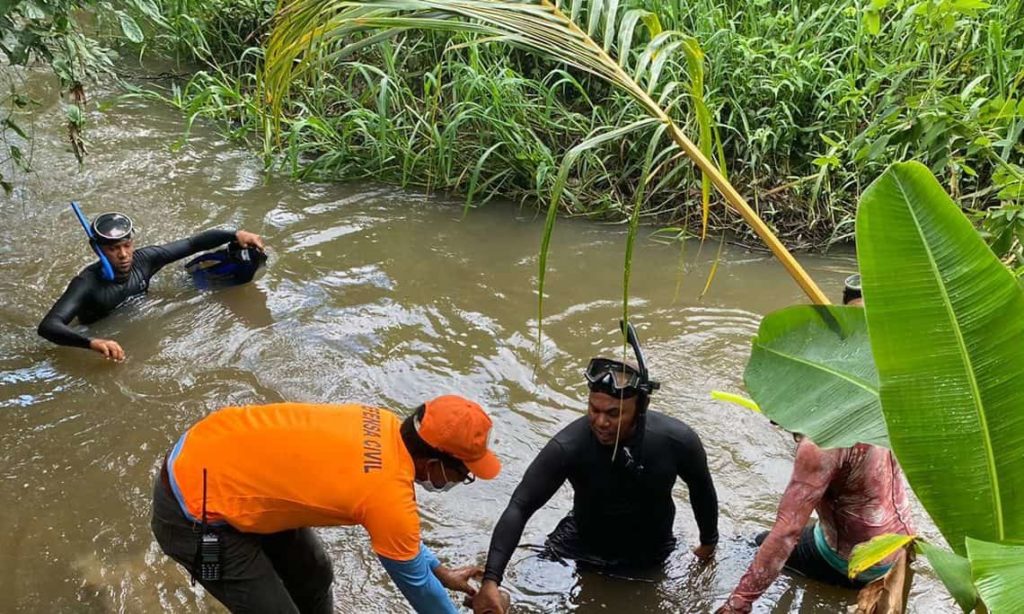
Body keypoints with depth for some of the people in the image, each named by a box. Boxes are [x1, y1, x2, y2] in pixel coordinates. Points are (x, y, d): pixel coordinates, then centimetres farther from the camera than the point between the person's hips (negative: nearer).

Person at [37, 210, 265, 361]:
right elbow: (47, 326, -42)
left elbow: (192, 244, -7)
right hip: (106, 341, -4)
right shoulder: (88, 283, -30)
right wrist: (92, 342, -60)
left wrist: (235, 235, -19)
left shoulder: (143, 260, -16)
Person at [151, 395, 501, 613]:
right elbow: (412, 580, -6)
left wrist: (441, 572, 23)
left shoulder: (386, 428, -3)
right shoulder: (391, 497, -26)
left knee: (313, 577, 19)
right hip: (193, 512, -9)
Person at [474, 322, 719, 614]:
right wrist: (490, 581, -44)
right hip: (583, 547, 0)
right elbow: (519, 507, -33)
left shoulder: (677, 441, -29)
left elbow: (701, 490, -7)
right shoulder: (568, 447, -35)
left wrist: (709, 543, 10)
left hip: (651, 556, 1)